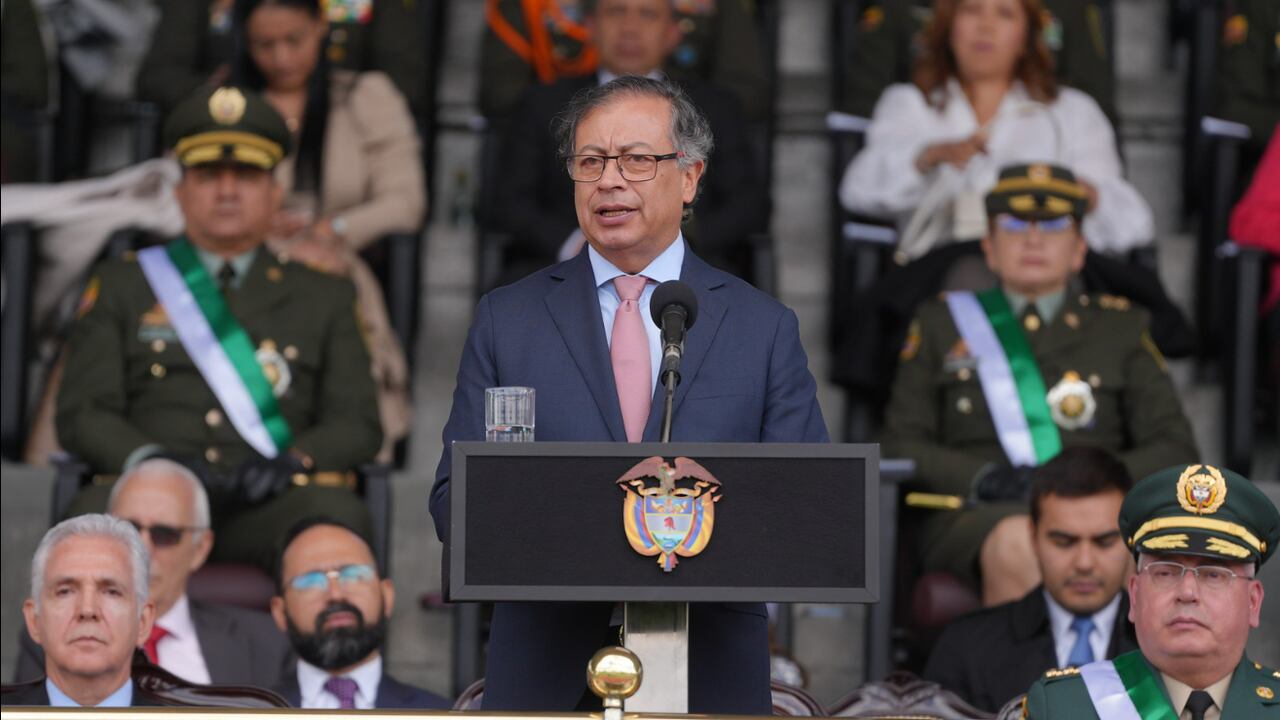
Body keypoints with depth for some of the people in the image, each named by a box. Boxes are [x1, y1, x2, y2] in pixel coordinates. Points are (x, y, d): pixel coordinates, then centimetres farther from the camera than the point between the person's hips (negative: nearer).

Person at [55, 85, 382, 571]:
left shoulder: (325, 298, 23)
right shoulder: (121, 286, 21)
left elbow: (357, 424, 12)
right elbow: (81, 414, 11)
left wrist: (289, 465, -11)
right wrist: (153, 460, -11)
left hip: (266, 510, 1)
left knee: (338, 513, -36)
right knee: (97, 510, -37)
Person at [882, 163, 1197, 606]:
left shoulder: (1121, 328, 23)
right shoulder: (942, 323, 22)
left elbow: (1174, 449, 14)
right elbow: (901, 446, 13)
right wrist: (984, 479, -8)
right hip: (976, 515, 0)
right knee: (1017, 547, -39)